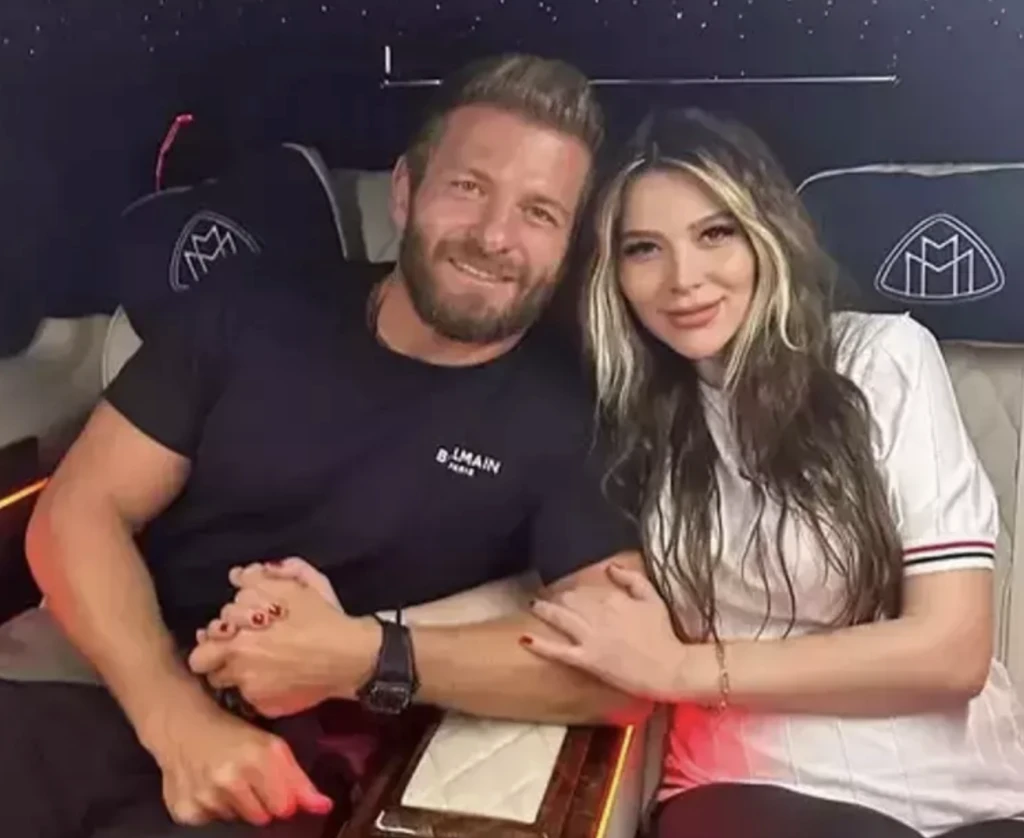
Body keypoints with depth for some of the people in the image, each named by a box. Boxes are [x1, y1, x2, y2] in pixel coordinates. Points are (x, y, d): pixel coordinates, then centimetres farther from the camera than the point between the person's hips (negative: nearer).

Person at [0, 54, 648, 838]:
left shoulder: (566, 418, -4)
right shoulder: (244, 319, 1)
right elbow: (80, 511, 0)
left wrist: (363, 658, -23)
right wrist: (180, 718, -17)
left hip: (299, 753, -1)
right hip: (90, 675, 2)